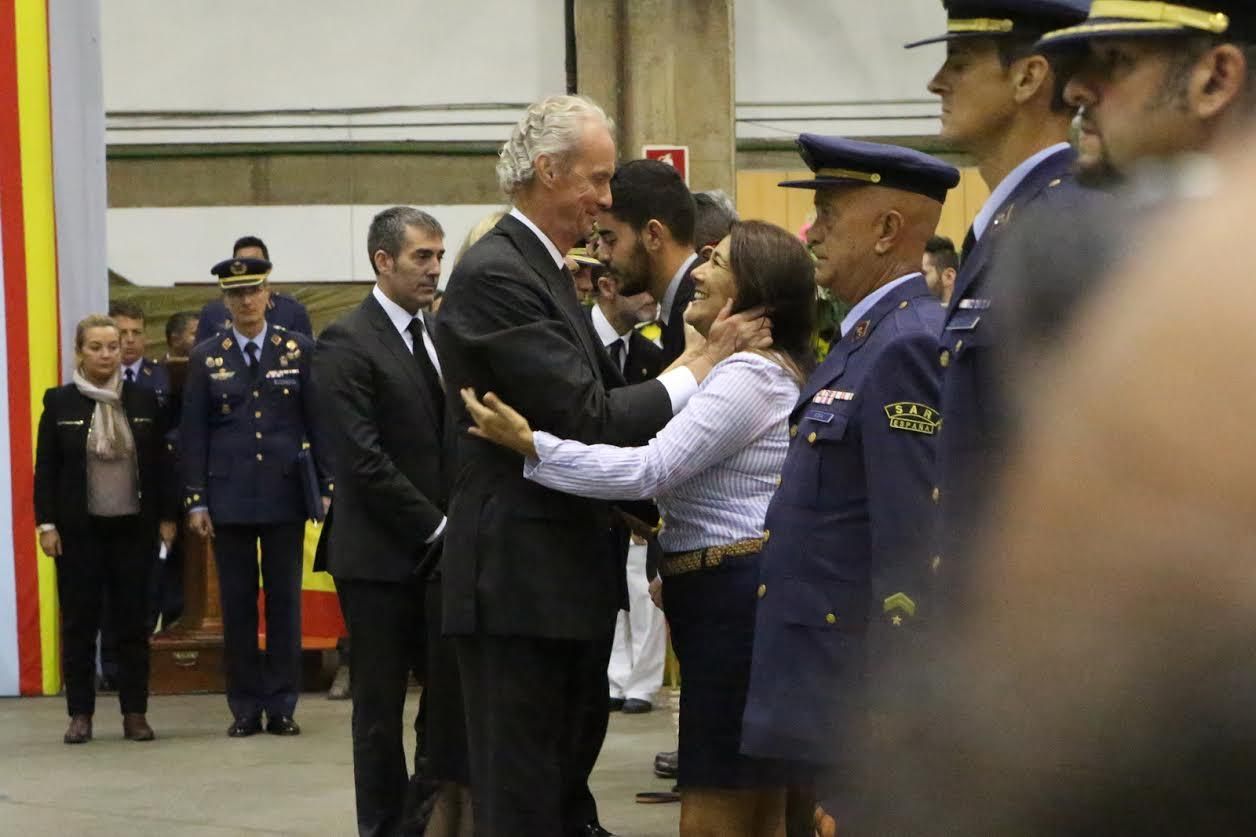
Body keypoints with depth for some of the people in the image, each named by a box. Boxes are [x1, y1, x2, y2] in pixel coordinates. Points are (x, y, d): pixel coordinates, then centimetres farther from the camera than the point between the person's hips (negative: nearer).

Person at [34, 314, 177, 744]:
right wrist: (46, 524, -6)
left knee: (133, 621, 3)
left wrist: (166, 516, 3)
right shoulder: (59, 402, 0)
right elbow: (45, 468, 0)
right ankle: (80, 713, 9)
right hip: (79, 530, -1)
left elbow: (159, 463, 7)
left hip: (133, 527, 1)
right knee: (79, 623, 2)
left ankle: (135, 713, 9)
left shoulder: (143, 400, 5)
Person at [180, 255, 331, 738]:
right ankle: (245, 708, 9)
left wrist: (326, 487, 1)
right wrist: (196, 500, 0)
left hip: (286, 493, 0)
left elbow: (319, 421, 5)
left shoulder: (299, 350, 4)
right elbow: (193, 435, 5)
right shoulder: (206, 359, 5)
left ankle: (282, 706, 8)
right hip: (230, 495, 0)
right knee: (237, 603, 3)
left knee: (285, 600, 2)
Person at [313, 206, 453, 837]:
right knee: (382, 707, 2)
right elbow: (366, 461, -15)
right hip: (382, 555, -6)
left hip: (441, 550, 6)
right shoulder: (346, 344, -10)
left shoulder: (438, 335, 13)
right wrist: (435, 527, -14)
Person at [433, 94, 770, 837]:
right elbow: (587, 421, -20)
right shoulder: (495, 275, -16)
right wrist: (703, 363, -12)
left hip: (567, 577, 10)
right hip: (521, 580, -10)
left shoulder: (546, 270, 16)